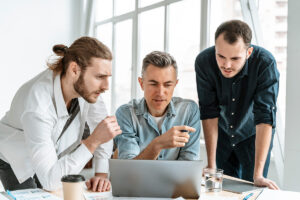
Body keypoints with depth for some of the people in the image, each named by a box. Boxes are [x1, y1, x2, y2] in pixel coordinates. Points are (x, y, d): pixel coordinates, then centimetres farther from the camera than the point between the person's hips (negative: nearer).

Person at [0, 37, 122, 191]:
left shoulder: (86, 84, -22)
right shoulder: (38, 104, -40)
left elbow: (101, 124, -8)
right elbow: (50, 180, -41)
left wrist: (101, 173, -19)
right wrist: (94, 141, -45)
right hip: (17, 161, -5)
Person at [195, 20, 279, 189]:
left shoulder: (265, 63, -30)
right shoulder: (204, 62, -24)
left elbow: (265, 117, -32)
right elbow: (209, 113, -20)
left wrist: (258, 175, -36)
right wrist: (211, 165, -21)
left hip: (253, 135, -2)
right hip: (222, 133, 2)